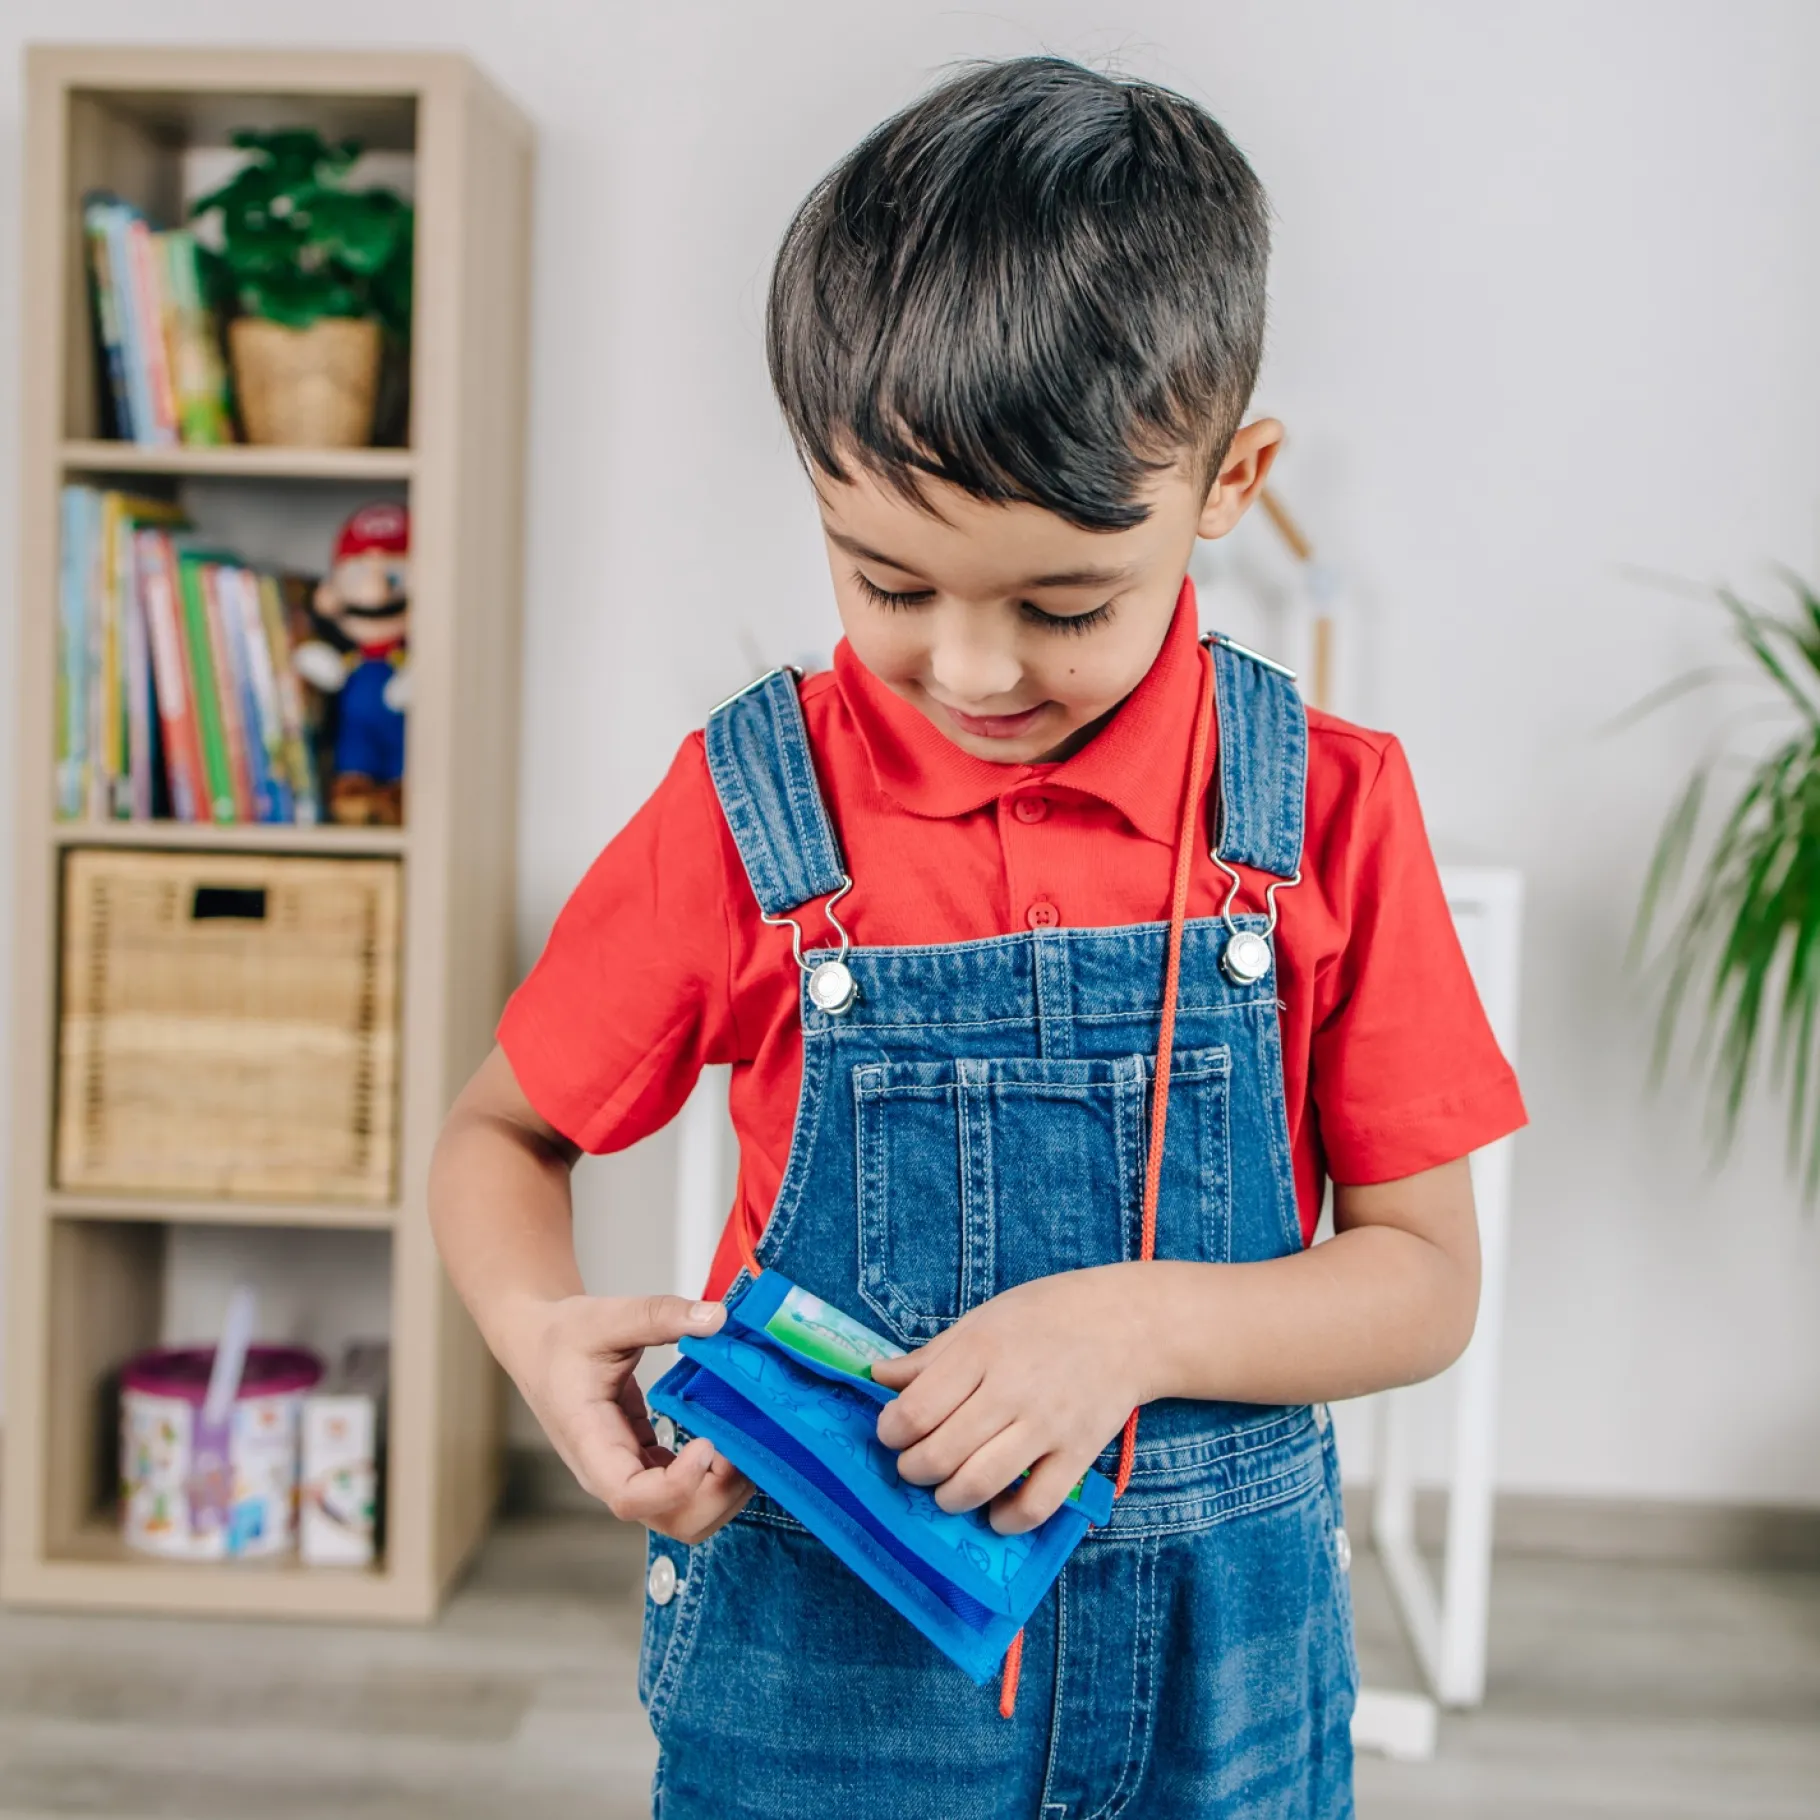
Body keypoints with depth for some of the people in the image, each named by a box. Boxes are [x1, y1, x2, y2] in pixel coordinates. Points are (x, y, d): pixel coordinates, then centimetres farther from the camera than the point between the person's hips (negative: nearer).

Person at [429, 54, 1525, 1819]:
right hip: (817, 1653, 0)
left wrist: (1137, 1325, -23)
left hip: (1217, 1669, 1)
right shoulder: (749, 810, -10)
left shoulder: (1325, 811, -9)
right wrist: (540, 1332, -18)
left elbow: (1425, 1280, -6)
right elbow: (498, 1134, 3)